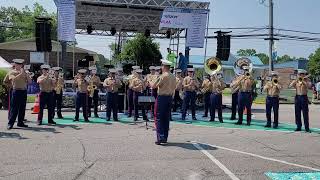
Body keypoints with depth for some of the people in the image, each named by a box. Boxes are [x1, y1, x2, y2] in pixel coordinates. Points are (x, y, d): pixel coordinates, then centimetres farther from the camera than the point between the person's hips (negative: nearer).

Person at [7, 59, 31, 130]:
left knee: (22, 108, 8)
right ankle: (10, 123, -1)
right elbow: (14, 79, -19)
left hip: (24, 91, 5)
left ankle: (20, 122, 16)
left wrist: (25, 74, -6)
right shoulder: (12, 72, 2)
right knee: (14, 108, -5)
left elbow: (30, 81, 5)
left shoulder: (24, 73, 14)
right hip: (16, 91, -5)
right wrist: (21, 73, -20)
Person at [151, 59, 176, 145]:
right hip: (170, 98, 7)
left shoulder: (163, 76, -14)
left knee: (158, 118, -3)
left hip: (162, 97, -7)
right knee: (166, 118, 12)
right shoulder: (173, 77, 9)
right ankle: (165, 138, 17)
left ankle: (160, 137, -10)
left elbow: (154, 86, -12)